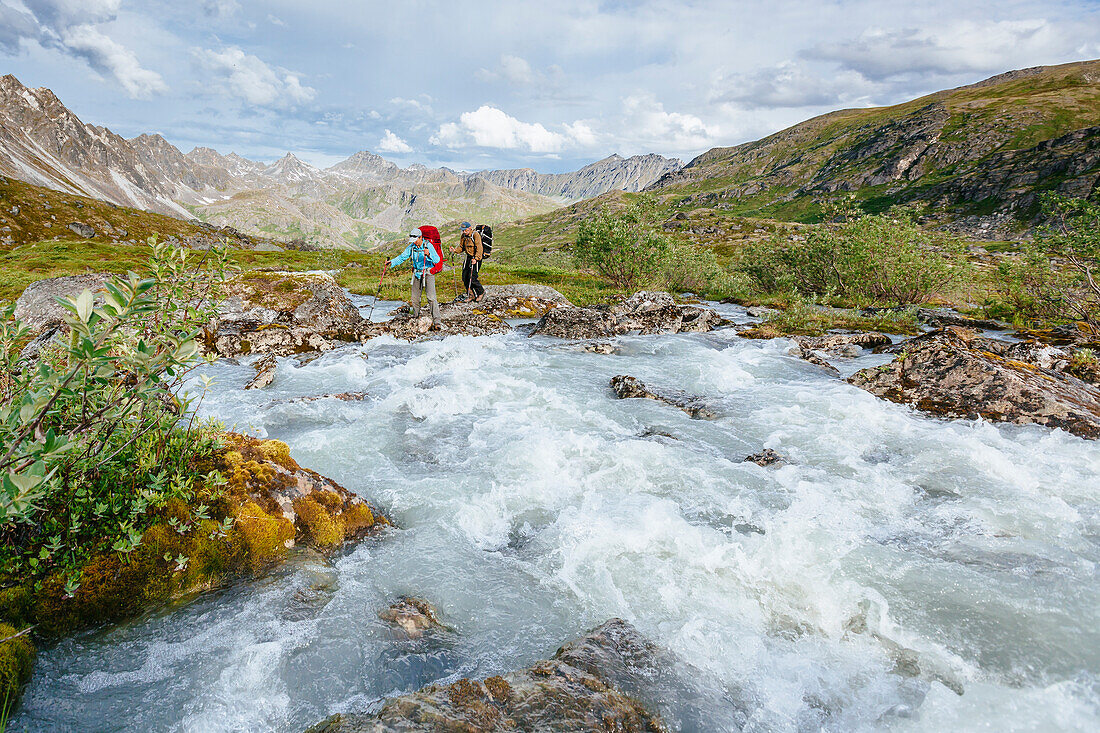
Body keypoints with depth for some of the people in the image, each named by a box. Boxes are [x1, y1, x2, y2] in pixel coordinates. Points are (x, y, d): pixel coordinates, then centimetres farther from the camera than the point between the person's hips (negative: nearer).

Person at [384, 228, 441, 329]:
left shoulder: (428, 245, -14)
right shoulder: (412, 246, 1)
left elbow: (437, 260, -22)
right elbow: (402, 257, 7)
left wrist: (429, 254, -41)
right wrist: (391, 262, -6)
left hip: (428, 273, -6)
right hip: (417, 274, 6)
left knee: (431, 298, -16)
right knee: (414, 298, 11)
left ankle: (436, 322, -19)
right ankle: (416, 317, 33)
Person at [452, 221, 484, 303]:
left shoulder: (476, 235, -16)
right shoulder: (463, 236, 6)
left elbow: (479, 249, -22)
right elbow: (461, 247, 13)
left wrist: (476, 259, -34)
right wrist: (455, 250, -8)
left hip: (476, 258, -8)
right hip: (468, 257, 8)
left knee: (472, 278, -12)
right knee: (465, 277, 5)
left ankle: (481, 292, 12)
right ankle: (471, 296, 19)